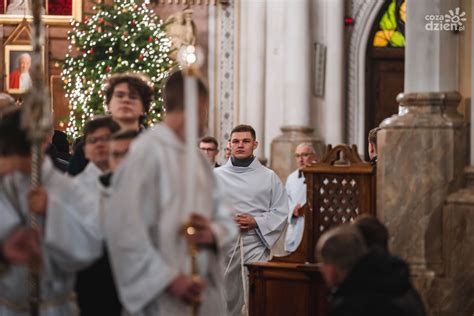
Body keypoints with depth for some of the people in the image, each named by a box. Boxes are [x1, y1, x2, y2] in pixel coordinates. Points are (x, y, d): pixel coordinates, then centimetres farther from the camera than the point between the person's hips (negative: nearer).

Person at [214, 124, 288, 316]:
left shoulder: (269, 177, 8)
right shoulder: (216, 175, 9)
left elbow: (281, 212, 4)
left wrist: (256, 222, -10)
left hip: (255, 245, -1)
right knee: (225, 300, 4)